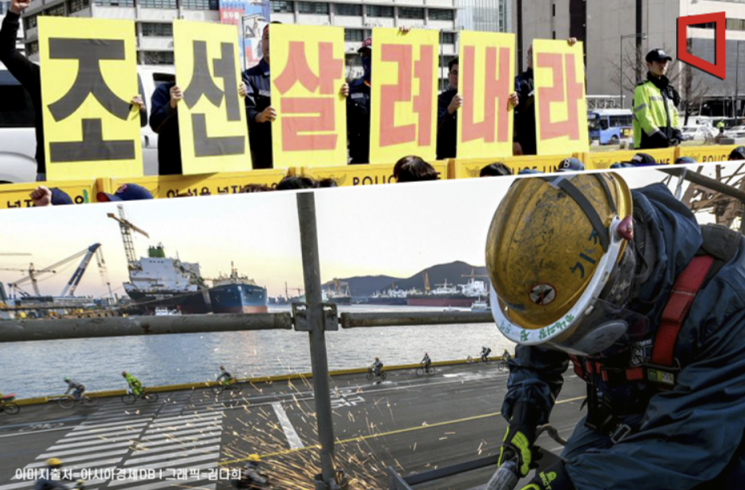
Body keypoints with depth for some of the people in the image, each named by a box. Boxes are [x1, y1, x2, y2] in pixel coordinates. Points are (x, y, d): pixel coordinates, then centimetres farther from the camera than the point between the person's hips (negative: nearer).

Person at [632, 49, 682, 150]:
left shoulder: (669, 89, 21)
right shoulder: (643, 89, -3)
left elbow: (674, 114, 21)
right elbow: (644, 117, -13)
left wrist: (677, 134, 3)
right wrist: (660, 137, -20)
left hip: (668, 144, 8)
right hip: (648, 144, -8)